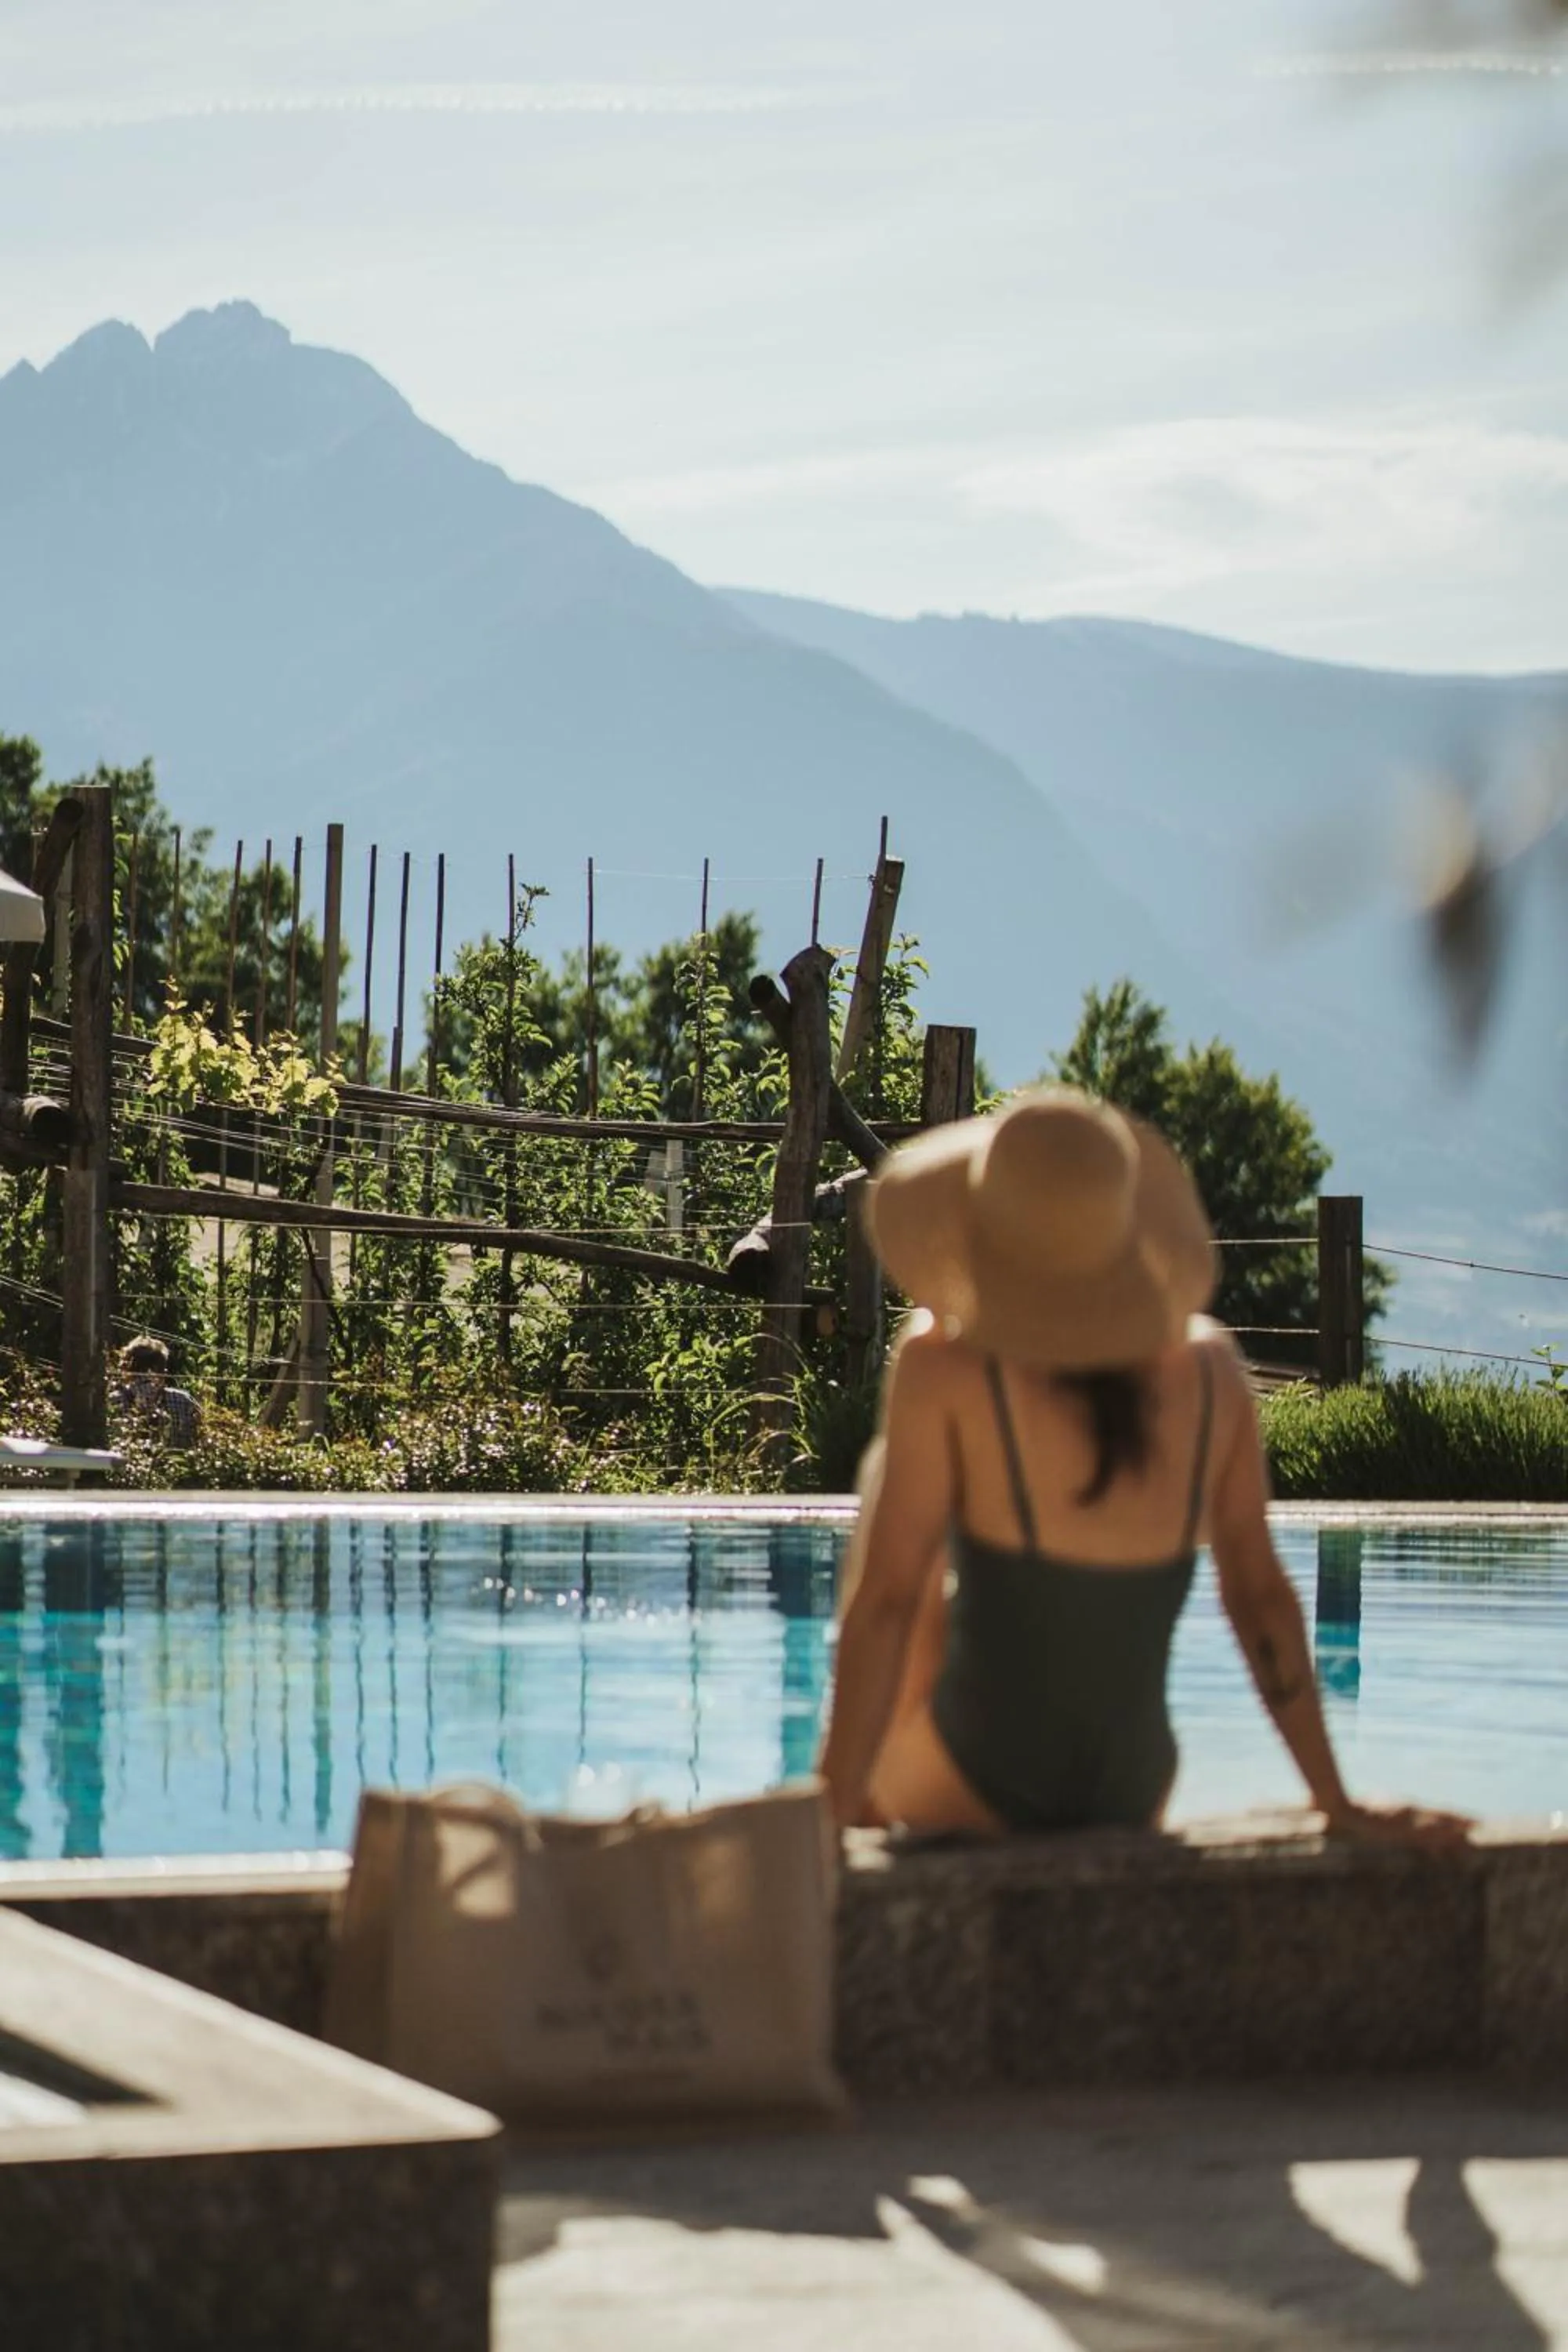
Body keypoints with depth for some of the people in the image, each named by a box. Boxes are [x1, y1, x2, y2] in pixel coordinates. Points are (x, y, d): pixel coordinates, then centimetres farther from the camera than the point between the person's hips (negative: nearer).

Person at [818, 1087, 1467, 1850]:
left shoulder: (945, 1369, -18)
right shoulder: (1209, 1367, -7)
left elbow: (884, 1600, -19)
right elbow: (1261, 1596, -1)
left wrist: (834, 1808, -15)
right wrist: (1336, 1802, 6)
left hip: (960, 1797, -4)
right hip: (1130, 1808, 4)